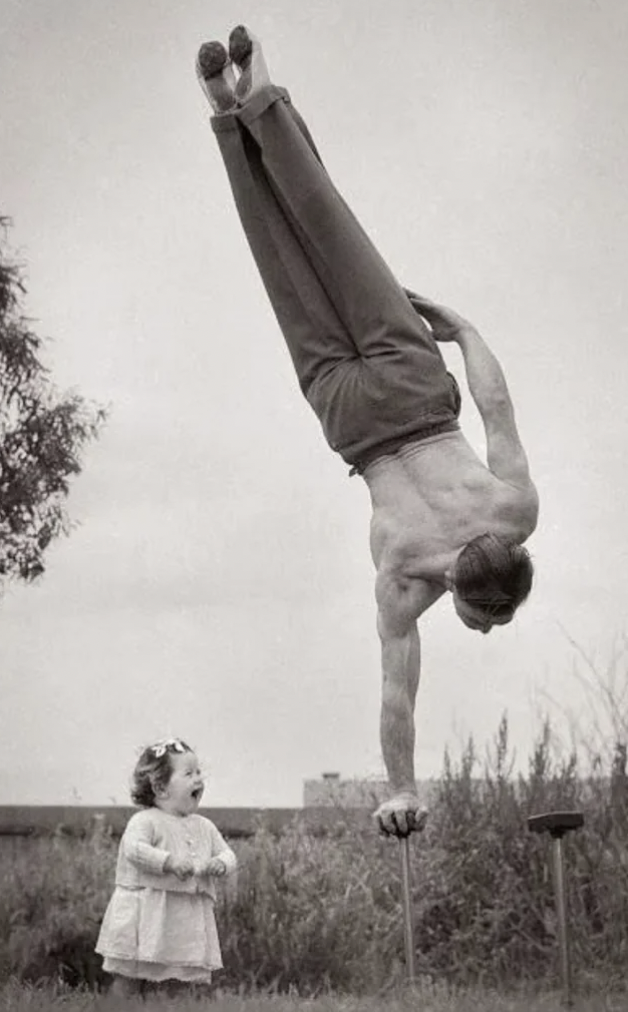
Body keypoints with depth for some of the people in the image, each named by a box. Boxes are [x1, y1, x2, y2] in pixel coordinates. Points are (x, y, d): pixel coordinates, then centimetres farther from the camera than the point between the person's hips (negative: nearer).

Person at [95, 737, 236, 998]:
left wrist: (220, 864, -9)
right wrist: (170, 861, -31)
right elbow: (134, 848, -24)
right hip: (146, 916, -6)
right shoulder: (144, 821, -8)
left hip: (188, 919, 6)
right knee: (129, 978, -2)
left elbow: (227, 853, 14)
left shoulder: (204, 827, 14)